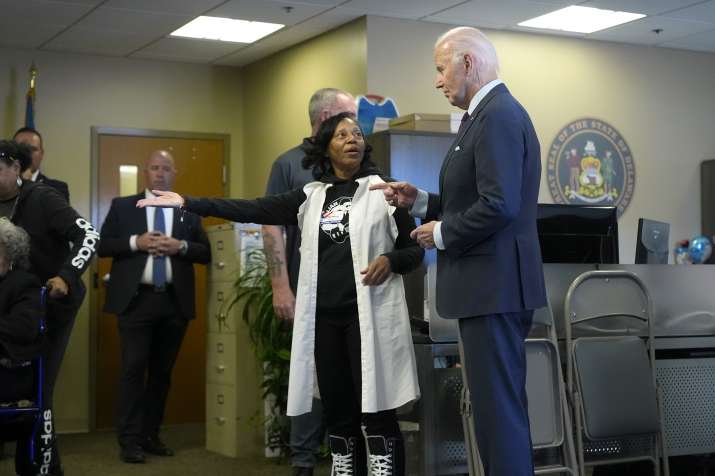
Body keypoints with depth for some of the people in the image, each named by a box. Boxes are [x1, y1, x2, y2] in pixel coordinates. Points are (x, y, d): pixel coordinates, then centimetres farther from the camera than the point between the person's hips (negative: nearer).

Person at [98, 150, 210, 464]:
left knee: (162, 371, 9)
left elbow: (206, 253, 6)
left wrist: (181, 246, -12)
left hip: (175, 302, 3)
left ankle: (150, 436, 19)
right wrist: (136, 242, -13)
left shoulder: (189, 210, 10)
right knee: (133, 369, -6)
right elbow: (102, 245, 1)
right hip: (136, 299, -2)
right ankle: (129, 440, 0)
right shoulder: (122, 206, 7)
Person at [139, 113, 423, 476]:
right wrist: (188, 204, 0)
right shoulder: (311, 197, 11)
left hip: (369, 315, -4)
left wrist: (390, 260, -16)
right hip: (324, 317, 4)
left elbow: (415, 249, 6)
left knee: (377, 413, -7)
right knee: (337, 413, 8)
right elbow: (254, 210, 6)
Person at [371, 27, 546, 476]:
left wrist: (442, 233, -12)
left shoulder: (498, 115, -16)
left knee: (498, 406, -6)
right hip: (494, 285, 11)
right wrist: (419, 201, 11)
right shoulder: (491, 113, 16)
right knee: (501, 403, 16)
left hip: (494, 285, -11)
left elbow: (498, 205, -25)